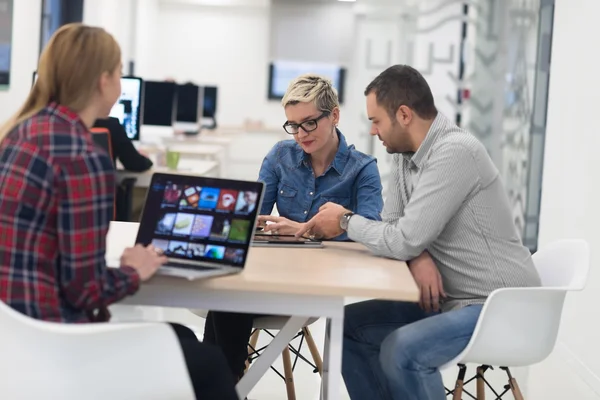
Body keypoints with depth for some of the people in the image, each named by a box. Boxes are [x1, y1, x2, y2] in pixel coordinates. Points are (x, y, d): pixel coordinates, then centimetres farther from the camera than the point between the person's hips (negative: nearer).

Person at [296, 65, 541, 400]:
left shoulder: (455, 153, -22)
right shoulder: (405, 153, 6)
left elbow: (405, 240, -25)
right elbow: (394, 227, 8)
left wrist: (346, 221, -8)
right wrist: (418, 256, -14)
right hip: (450, 298, 9)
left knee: (400, 350, -28)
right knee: (350, 326, 4)